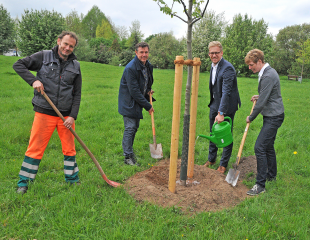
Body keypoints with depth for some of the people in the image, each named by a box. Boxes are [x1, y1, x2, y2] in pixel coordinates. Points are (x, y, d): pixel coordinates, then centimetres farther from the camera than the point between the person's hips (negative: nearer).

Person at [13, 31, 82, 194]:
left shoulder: (75, 65, 8)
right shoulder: (44, 56, 2)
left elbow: (77, 94, 7)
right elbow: (18, 65, 1)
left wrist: (73, 116, -3)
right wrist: (33, 80, -15)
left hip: (66, 115, 3)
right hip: (44, 113, -2)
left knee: (69, 148, 9)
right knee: (35, 148, 1)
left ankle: (72, 180, 24)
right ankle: (23, 183, 16)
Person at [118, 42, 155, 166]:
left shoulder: (148, 65, 5)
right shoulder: (130, 68, -22)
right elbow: (134, 91, -23)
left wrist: (148, 90, 2)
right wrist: (148, 106, -19)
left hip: (138, 102, 8)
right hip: (129, 103, -8)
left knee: (135, 127, 13)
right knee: (130, 128, -8)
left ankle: (129, 151, 27)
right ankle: (128, 156, 1)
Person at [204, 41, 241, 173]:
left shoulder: (227, 68, -23)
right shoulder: (213, 65, 7)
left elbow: (226, 92, -30)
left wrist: (221, 113, -35)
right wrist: (213, 104, 18)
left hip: (226, 106, -8)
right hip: (214, 104, 9)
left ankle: (223, 164, 18)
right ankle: (211, 159, 35)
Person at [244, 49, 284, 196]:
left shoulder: (268, 76, -22)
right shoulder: (268, 72, 11)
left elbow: (262, 102, -21)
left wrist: (251, 118, -9)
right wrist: (259, 96, 11)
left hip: (273, 117, -11)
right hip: (272, 116, 11)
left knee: (260, 148, -13)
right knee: (268, 146, 19)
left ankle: (260, 185, -7)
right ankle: (271, 175, 35)